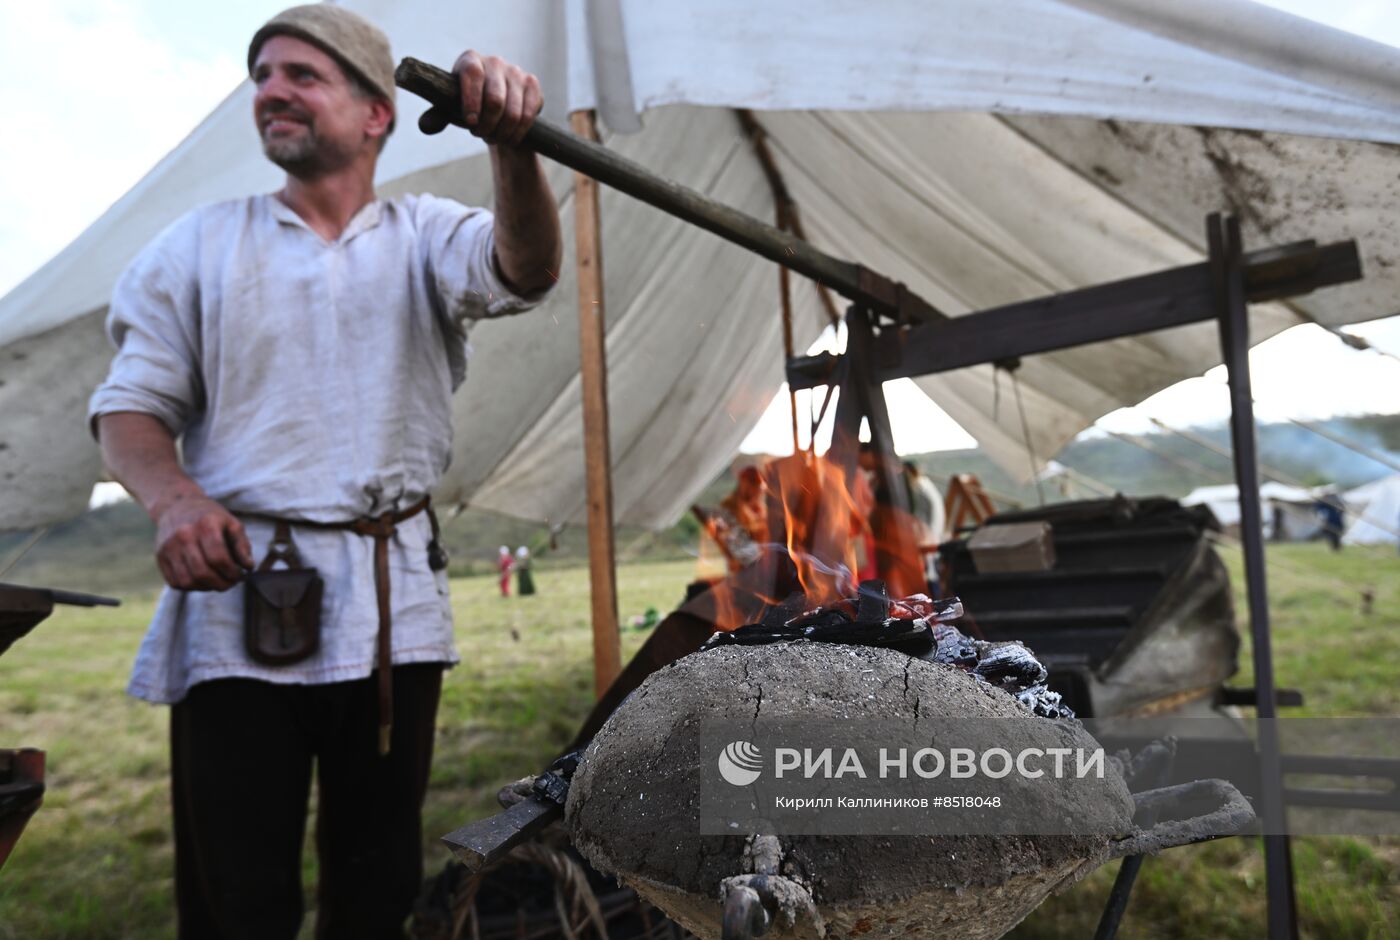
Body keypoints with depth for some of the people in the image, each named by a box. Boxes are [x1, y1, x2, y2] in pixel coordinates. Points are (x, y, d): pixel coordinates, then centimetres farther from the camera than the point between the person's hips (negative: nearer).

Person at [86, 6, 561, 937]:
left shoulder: (424, 235, 7)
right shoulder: (201, 245, 8)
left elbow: (525, 271, -14)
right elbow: (131, 403, 6)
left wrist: (514, 147, -34)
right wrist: (172, 498, -15)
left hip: (394, 603, 1)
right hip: (239, 596, 0)